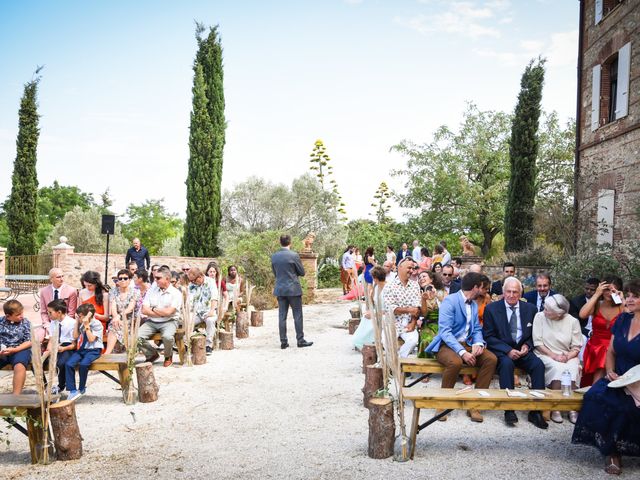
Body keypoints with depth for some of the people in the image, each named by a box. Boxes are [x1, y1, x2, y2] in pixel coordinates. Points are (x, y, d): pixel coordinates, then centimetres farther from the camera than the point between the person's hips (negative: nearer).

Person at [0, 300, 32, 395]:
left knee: (19, 366, -34)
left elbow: (29, 342, -2)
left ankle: (16, 396, -31)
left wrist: (13, 350, -17)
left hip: (20, 350, -3)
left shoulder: (25, 323, 1)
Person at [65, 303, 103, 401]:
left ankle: (82, 389, -9)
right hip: (80, 349, 6)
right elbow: (75, 337, 6)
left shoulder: (97, 324, -8)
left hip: (93, 350, -6)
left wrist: (86, 326, -17)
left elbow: (91, 339, -15)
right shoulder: (81, 323, 10)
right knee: (68, 364, -22)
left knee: (83, 364, -33)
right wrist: (77, 322, 1)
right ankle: (72, 391, -17)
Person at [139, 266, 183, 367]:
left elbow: (168, 312, -14)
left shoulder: (176, 293, -3)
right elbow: (144, 310, 2)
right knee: (137, 336, -21)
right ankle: (151, 354, 8)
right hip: (151, 322, 4)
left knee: (167, 337, -35)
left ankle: (168, 356, 0)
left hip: (169, 321, -4)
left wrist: (153, 309, 0)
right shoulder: (152, 290, 10)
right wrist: (162, 313, -8)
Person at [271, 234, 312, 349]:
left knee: (282, 316, 7)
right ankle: (300, 340, 7)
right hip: (293, 289, -4)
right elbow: (302, 272, -3)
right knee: (297, 315, 4)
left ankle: (283, 341, 10)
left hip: (280, 290, 4)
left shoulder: (274, 256, 2)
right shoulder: (294, 255, -12)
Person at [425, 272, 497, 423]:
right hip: (446, 345, -7)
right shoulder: (450, 301, -11)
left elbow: (477, 329, 14)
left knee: (491, 359, -19)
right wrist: (462, 352, -30)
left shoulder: (474, 304, 14)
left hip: (467, 344, 7)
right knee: (455, 362, -38)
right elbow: (445, 331, -19)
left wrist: (478, 343, -11)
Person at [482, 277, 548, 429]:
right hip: (501, 350, -3)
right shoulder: (491, 309, 0)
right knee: (507, 363, -35)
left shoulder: (530, 309, 9)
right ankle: (509, 410, -31)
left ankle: (535, 411, -21)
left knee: (538, 364, -26)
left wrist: (527, 345, -7)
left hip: (523, 349, 3)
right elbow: (488, 336, -4)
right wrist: (508, 350, -16)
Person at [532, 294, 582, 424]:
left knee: (571, 369, -32)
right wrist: (553, 355, -15)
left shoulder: (572, 321, -1)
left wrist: (567, 356, -19)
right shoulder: (540, 317, -2)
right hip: (545, 355, -1)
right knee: (558, 368, -33)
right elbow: (537, 342, -3)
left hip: (567, 356, 1)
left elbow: (576, 347, 1)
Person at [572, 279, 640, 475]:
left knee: (623, 405, -31)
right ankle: (611, 451, -9)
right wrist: (610, 372, -3)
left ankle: (614, 450, -5)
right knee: (596, 396, -23)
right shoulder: (622, 320, 9)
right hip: (618, 379, 5)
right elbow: (611, 351, 16)